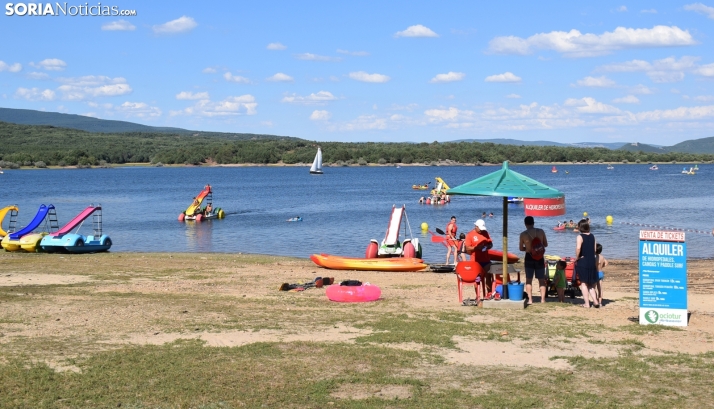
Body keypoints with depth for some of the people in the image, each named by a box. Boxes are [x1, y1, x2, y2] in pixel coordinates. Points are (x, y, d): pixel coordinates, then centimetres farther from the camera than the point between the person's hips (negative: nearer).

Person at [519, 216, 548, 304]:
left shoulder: (523, 234, -8)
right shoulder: (541, 231, -4)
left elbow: (521, 248, 1)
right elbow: (545, 244, 6)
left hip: (529, 257, -1)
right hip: (539, 257, 1)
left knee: (529, 280, 8)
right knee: (541, 280, 10)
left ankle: (530, 300, 3)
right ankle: (543, 299, 6)